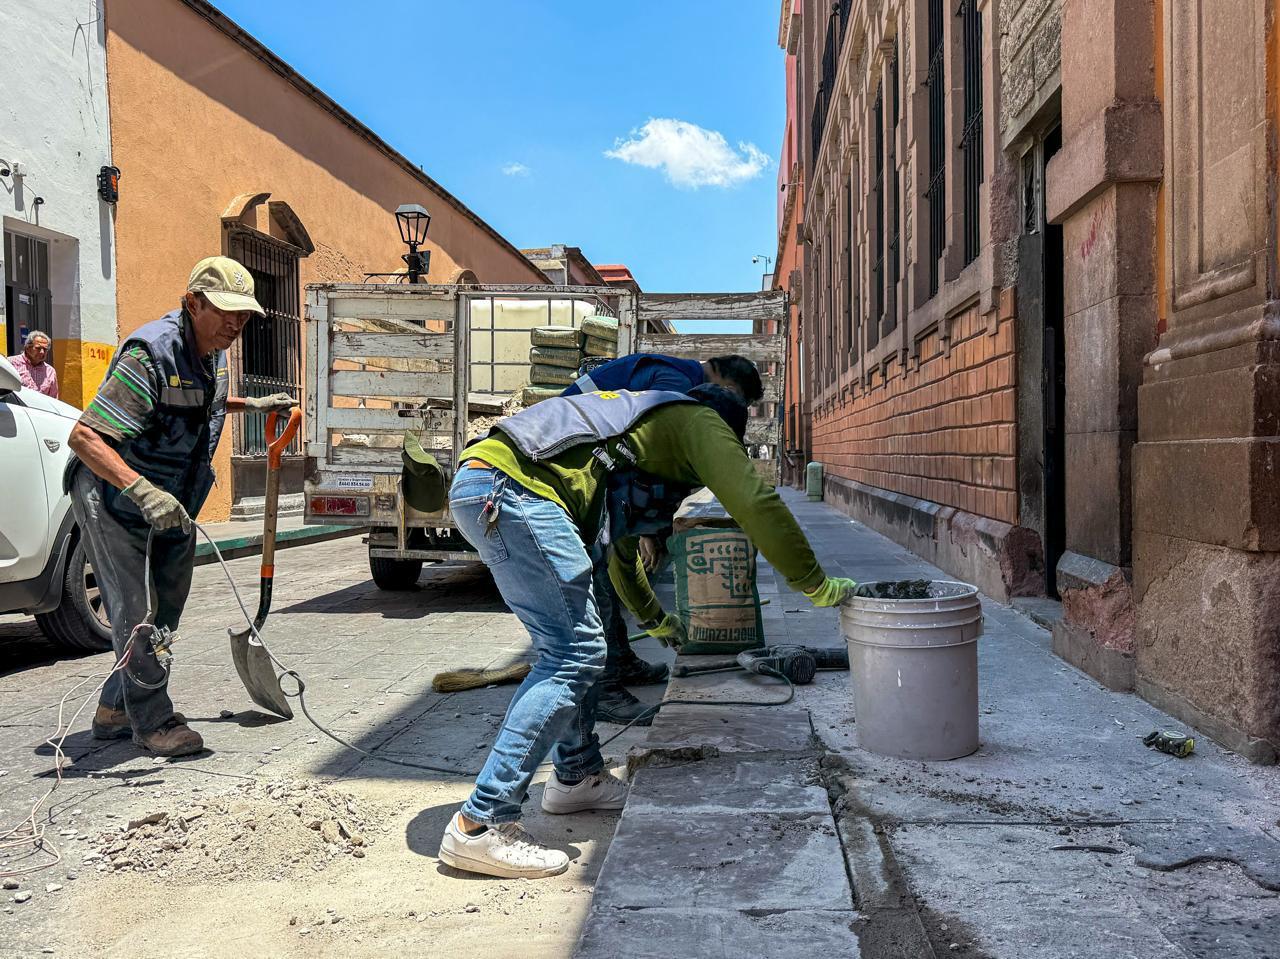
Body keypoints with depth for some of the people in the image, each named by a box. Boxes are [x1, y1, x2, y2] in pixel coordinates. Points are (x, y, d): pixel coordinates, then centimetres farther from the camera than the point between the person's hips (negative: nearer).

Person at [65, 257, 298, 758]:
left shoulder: (211, 353, 2)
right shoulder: (150, 353, -26)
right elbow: (83, 436, -33)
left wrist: (252, 405, 17)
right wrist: (143, 490, -45)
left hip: (170, 503, 9)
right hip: (113, 499, -9)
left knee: (164, 614, 14)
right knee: (138, 614, -7)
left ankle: (115, 711, 30)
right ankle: (152, 721, 10)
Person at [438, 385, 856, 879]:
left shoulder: (644, 423, 37)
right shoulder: (700, 421, 12)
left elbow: (621, 542, 46)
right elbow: (756, 504, 0)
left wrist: (654, 618, 56)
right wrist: (817, 585, 9)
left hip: (481, 488, 10)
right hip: (514, 489, -10)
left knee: (573, 640, 19)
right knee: (575, 655, -10)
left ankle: (577, 775, 31)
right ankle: (480, 823, -8)